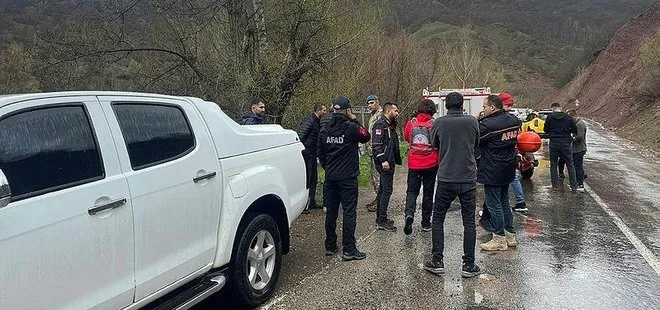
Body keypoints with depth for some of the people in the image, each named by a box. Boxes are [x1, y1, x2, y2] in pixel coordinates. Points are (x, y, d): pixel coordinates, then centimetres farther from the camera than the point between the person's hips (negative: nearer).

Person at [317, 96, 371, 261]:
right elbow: (366, 136, 4)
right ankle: (348, 250, 0)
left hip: (330, 177, 6)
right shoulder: (351, 127, -14)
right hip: (348, 177, -6)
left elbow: (320, 153, 13)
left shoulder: (324, 129, 5)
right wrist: (355, 120, 6)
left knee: (331, 211, 12)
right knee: (349, 212, -1)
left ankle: (330, 246, 21)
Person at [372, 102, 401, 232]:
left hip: (389, 162, 11)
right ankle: (382, 221, -7)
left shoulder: (390, 125, 19)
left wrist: (396, 160, 19)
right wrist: (383, 160, -27)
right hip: (384, 163, -11)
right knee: (387, 190, -10)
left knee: (383, 189, 14)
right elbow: (377, 144, -22)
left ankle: (380, 218, 22)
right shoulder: (380, 125, -13)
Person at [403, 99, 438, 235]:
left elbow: (406, 137, 13)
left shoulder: (411, 123, -4)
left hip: (414, 164, 1)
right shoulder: (434, 124, -11)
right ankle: (426, 223, 17)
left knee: (412, 191, 11)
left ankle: (409, 214, -13)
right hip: (431, 164, -1)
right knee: (428, 193, 11)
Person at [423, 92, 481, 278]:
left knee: (438, 219, 12)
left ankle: (437, 262, 13)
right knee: (469, 222, 8)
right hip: (468, 179, 1)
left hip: (446, 179, -1)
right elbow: (476, 145, 12)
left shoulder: (439, 123, -4)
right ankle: (469, 266, 13)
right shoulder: (472, 121, -2)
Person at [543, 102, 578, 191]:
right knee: (570, 165, 9)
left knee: (553, 164, 10)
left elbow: (545, 130, 2)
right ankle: (574, 186, 9)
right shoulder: (568, 117, -1)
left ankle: (555, 185, 9)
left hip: (554, 143, -1)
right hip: (566, 143, 1)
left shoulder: (550, 117, -5)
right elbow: (574, 130, 2)